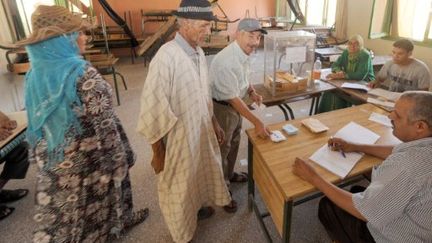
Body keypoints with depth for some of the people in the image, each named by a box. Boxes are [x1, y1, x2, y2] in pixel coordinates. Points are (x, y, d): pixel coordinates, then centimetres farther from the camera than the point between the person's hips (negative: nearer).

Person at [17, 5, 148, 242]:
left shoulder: (34, 74, -3)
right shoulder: (83, 74, -25)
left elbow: (37, 123, 7)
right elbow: (104, 124, -23)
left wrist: (40, 156, 18)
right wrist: (119, 157, -12)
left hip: (56, 159, 6)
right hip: (89, 156, -5)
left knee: (62, 210, 22)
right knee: (105, 187, 22)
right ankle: (117, 223, 48)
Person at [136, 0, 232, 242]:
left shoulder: (199, 52, 0)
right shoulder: (166, 57, -26)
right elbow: (153, 109, -23)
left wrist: (215, 123, 17)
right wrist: (158, 152, -16)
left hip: (202, 130, 7)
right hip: (178, 138, -7)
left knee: (201, 171, 27)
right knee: (179, 187, 15)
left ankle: (199, 206, 57)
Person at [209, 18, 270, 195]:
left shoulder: (243, 53, -3)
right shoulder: (227, 61, -32)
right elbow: (233, 98, -31)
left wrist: (252, 92, -4)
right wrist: (257, 122, -29)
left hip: (234, 103, 9)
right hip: (222, 107, -9)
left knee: (234, 142, 24)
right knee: (222, 147, 8)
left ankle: (229, 174, 47)